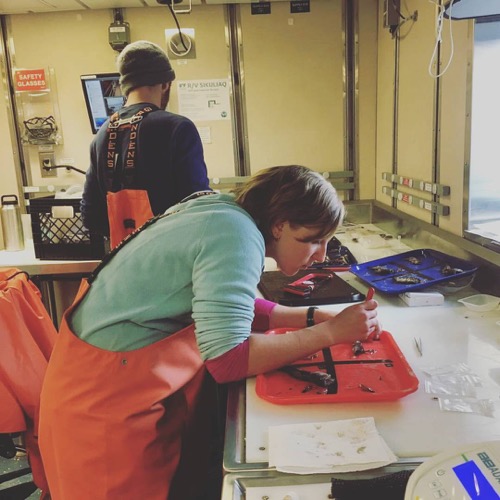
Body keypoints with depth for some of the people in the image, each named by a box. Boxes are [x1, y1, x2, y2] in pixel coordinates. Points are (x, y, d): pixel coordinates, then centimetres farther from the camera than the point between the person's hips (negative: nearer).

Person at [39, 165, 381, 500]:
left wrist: (313, 316, 1)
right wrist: (330, 333, -20)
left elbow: (236, 307, 11)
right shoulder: (237, 235, -25)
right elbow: (228, 360, -30)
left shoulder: (226, 214, 2)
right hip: (108, 398, -9)